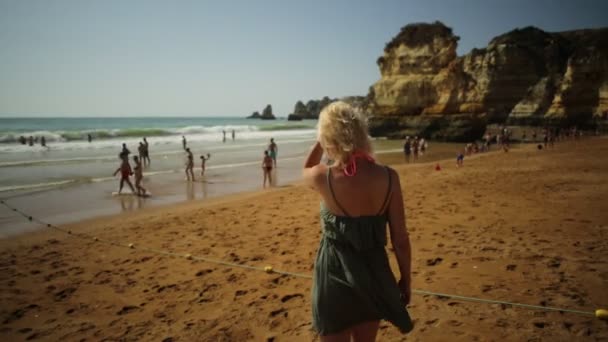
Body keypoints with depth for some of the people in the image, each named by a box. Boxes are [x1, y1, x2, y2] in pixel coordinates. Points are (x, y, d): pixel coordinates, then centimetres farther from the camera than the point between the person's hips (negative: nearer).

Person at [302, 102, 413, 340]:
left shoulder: (324, 178, -17)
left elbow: (307, 169, 11)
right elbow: (400, 238, -6)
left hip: (335, 274, -3)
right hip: (373, 272, 3)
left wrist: (323, 137, 7)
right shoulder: (388, 177, -12)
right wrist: (406, 279, 8)